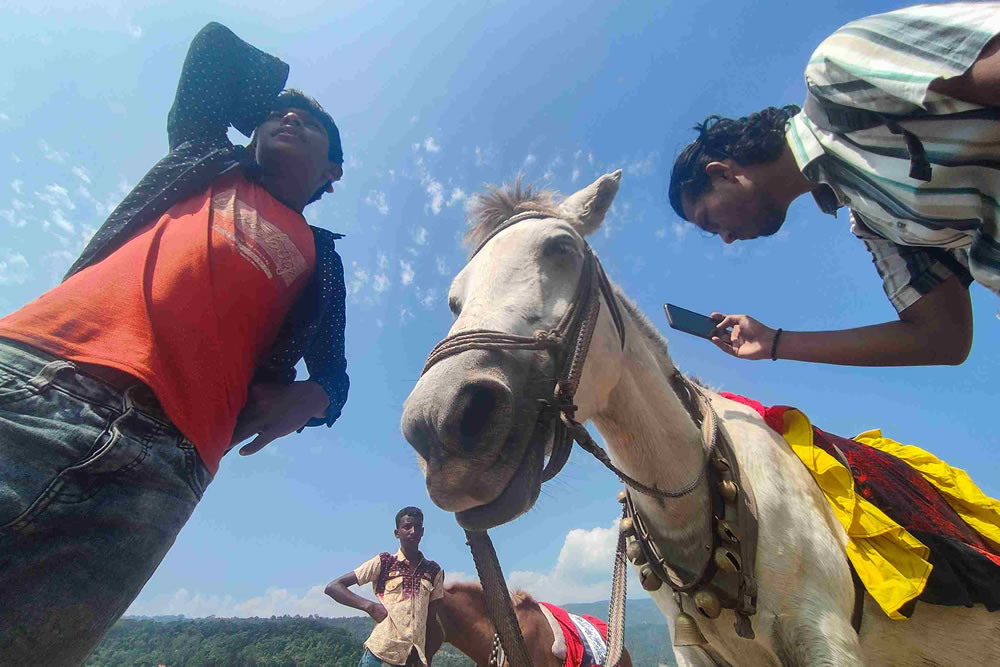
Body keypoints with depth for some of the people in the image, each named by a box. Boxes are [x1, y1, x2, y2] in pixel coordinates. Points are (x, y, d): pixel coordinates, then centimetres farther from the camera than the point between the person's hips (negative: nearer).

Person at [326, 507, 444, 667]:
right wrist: (370, 606, -11)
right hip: (380, 654, -3)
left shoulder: (434, 571, 6)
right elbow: (333, 587, -1)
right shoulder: (383, 562, -1)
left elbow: (431, 617, 13)